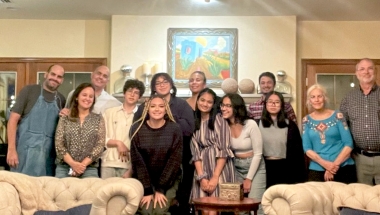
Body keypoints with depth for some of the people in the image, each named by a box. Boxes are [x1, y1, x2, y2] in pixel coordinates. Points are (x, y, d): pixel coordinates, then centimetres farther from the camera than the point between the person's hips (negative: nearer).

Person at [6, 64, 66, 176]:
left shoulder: (61, 100, 12)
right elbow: (13, 119, -4)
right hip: (26, 151, -3)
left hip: (48, 154, 4)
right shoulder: (29, 90, 1)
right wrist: (11, 149, -11)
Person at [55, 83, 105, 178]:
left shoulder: (98, 119, 8)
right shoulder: (64, 118, 8)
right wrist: (72, 163, -15)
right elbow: (58, 144, 0)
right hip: (64, 167, 1)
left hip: (89, 169, 0)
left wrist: (83, 164, -13)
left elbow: (100, 145, -1)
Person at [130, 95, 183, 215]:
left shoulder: (175, 129, -9)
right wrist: (147, 190, -14)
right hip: (143, 180, 0)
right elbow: (137, 161, -9)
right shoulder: (137, 128, -8)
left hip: (167, 181, 0)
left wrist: (161, 189, -14)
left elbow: (175, 160, -10)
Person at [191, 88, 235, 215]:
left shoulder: (219, 120, -1)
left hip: (220, 169, -4)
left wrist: (215, 177, -15)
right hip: (202, 170, 4)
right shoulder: (194, 123, 12)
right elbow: (195, 152, 4)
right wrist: (201, 177, -9)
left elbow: (224, 151, -8)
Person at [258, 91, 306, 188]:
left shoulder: (290, 125, 1)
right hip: (266, 168, 1)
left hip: (285, 168, 0)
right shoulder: (258, 124, 3)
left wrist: (300, 175, -3)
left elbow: (297, 150, 1)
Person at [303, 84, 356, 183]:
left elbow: (349, 144, -4)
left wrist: (335, 164, -12)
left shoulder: (338, 116, -1)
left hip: (343, 168, -1)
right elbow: (307, 148, 0)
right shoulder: (307, 120, 4)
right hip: (317, 170, 1)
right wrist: (324, 163, -14)